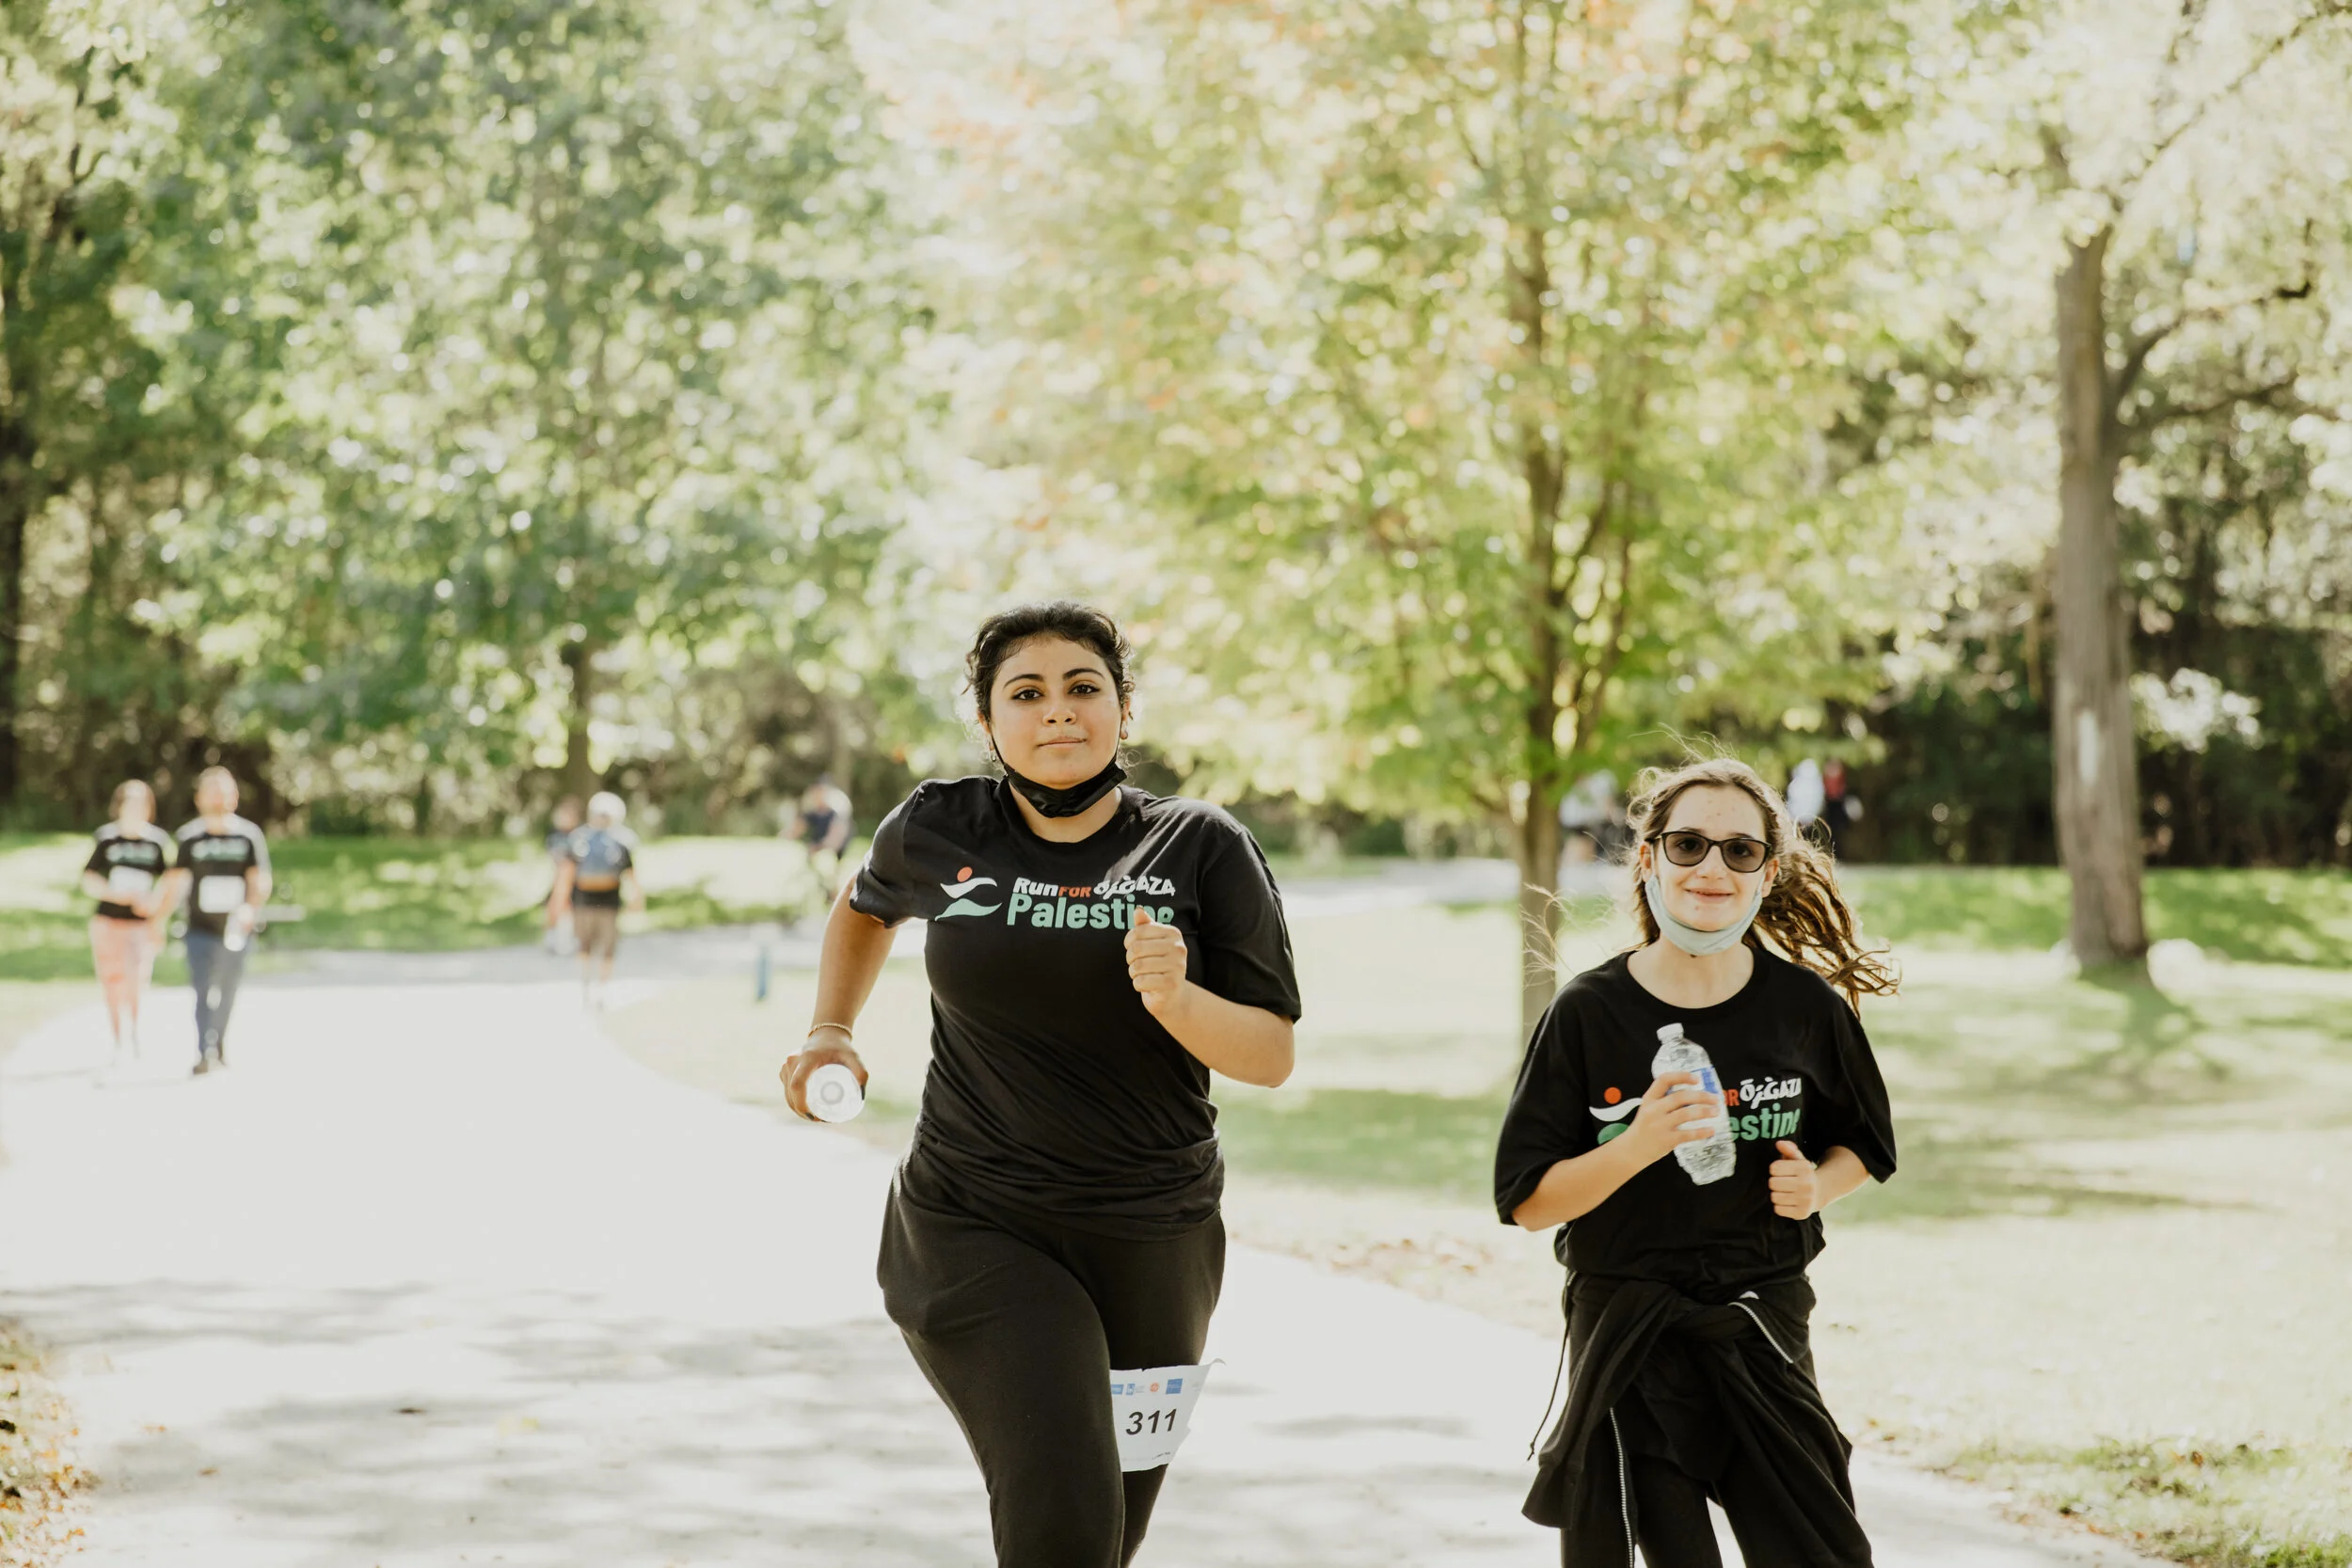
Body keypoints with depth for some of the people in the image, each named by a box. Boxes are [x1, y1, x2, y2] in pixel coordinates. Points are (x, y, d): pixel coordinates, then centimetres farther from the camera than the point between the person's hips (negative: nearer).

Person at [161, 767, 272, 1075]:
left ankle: (219, 1047, 30)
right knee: (203, 990, -12)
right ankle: (206, 1053, -16)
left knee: (228, 992, 12)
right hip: (201, 927, -1)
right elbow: (175, 882, 0)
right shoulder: (189, 837, -1)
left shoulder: (249, 835, -1)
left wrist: (251, 908, -23)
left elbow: (260, 880, -5)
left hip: (236, 928, 1)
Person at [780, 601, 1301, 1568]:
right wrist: (829, 1032, 11)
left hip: (1153, 1242, 2)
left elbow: (1271, 1056, -5)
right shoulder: (938, 830, 0)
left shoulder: (1203, 850, -3)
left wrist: (1178, 1000, -23)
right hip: (977, 1231, -1)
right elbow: (865, 906, 24)